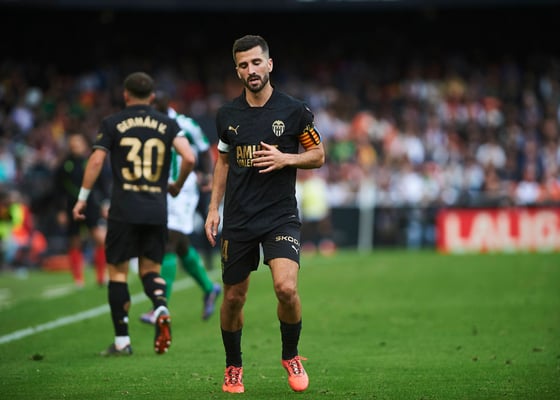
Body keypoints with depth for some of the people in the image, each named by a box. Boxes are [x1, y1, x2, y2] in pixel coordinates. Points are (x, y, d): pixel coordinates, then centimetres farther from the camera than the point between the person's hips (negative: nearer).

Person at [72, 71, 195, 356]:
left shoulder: (112, 123, 3)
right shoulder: (167, 124, 7)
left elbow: (96, 161, -3)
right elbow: (189, 158, -3)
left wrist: (82, 199, 5)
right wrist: (177, 186, 15)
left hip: (124, 210, -2)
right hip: (157, 211, 2)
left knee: (118, 270, 6)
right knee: (150, 269, 14)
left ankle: (122, 341, 4)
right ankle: (161, 309, -17)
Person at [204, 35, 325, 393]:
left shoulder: (294, 111, -4)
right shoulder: (227, 115, 5)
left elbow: (318, 156, 4)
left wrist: (286, 158, -14)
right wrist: (214, 209, 12)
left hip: (280, 216, -3)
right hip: (237, 219, 3)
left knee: (286, 288, -21)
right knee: (233, 297, 6)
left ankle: (291, 356, 4)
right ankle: (233, 367, 28)